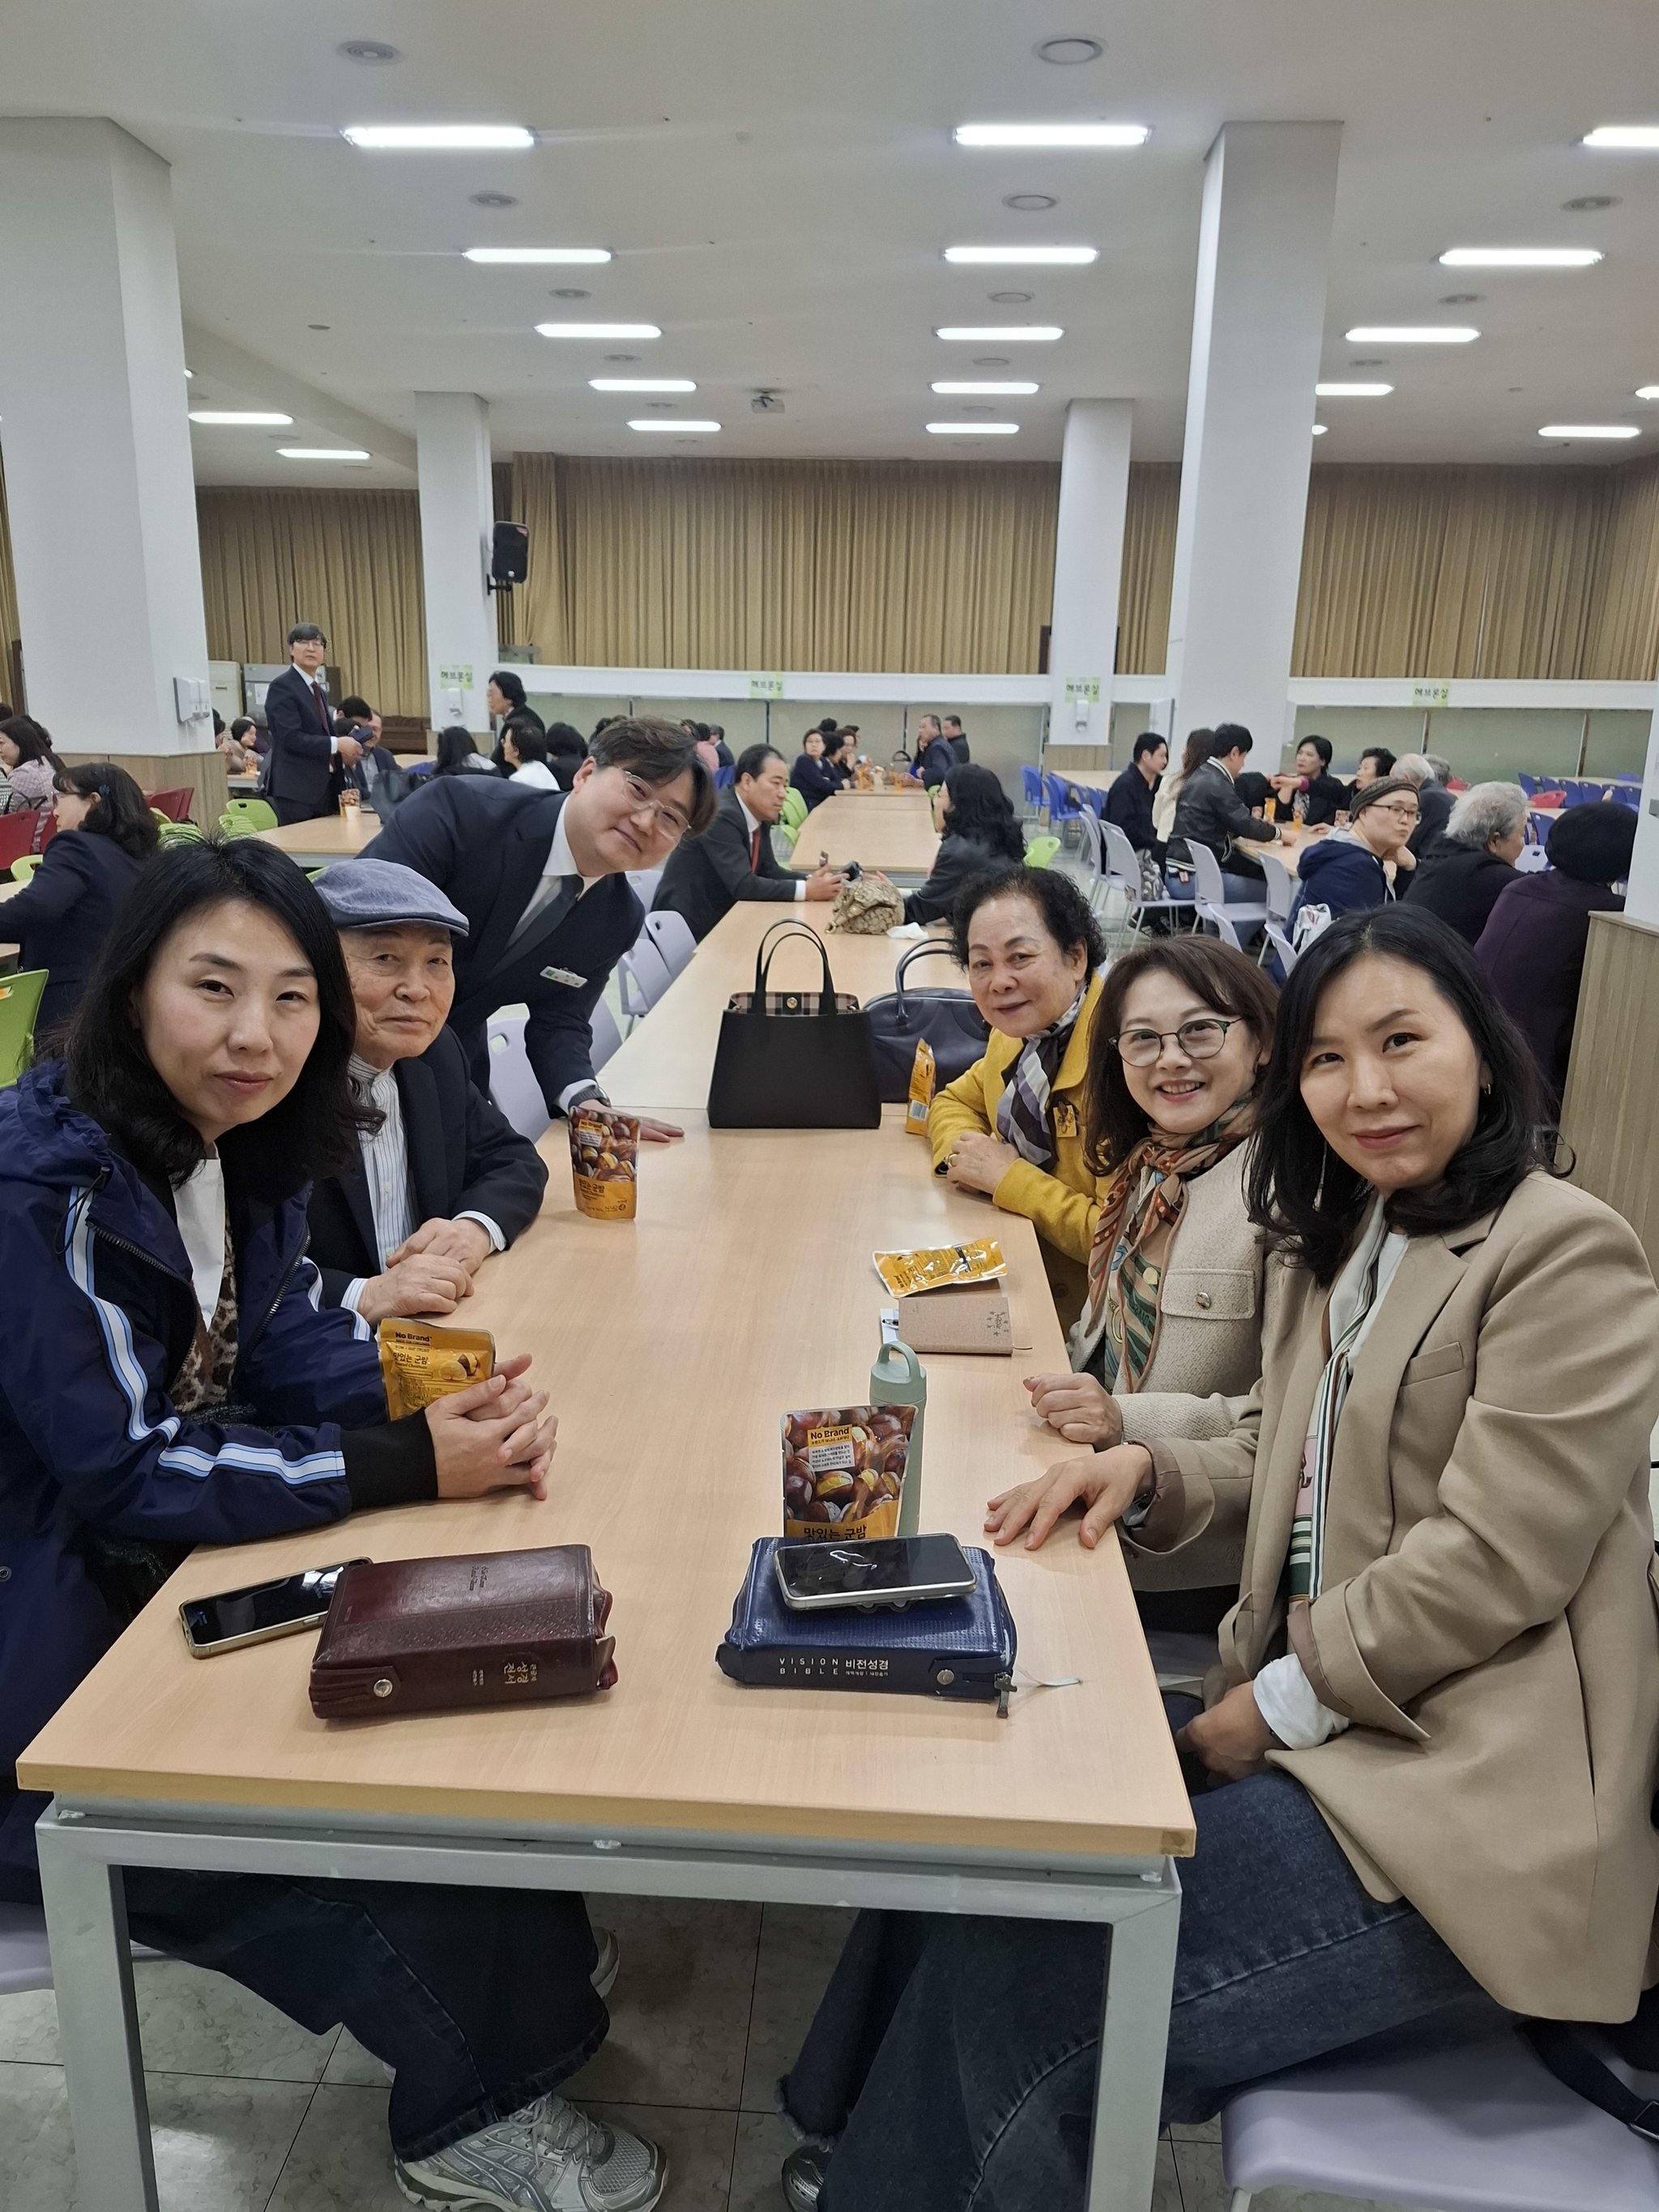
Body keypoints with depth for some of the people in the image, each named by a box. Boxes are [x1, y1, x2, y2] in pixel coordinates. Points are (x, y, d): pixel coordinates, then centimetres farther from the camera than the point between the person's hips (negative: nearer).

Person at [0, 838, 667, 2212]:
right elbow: (121, 1476, -26)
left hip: (185, 1577, 8)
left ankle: (518, 1967, 21)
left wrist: (455, 1405, -19)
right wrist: (408, 1467, -29)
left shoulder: (246, 1144, -2)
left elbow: (287, 1346, 1)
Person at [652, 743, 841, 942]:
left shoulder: (760, 816, 4)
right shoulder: (720, 817, -22)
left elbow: (769, 870, 6)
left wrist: (811, 880, -11)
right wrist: (806, 890, -26)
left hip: (720, 919, 8)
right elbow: (743, 885, -27)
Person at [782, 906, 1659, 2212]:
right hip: (1315, 1709, 8)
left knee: (1033, 2005, -15)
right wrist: (1148, 1472, -3)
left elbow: (1493, 1561, -19)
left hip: (1465, 1797, -8)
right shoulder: (1348, 1238, 12)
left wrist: (1272, 1709, -13)